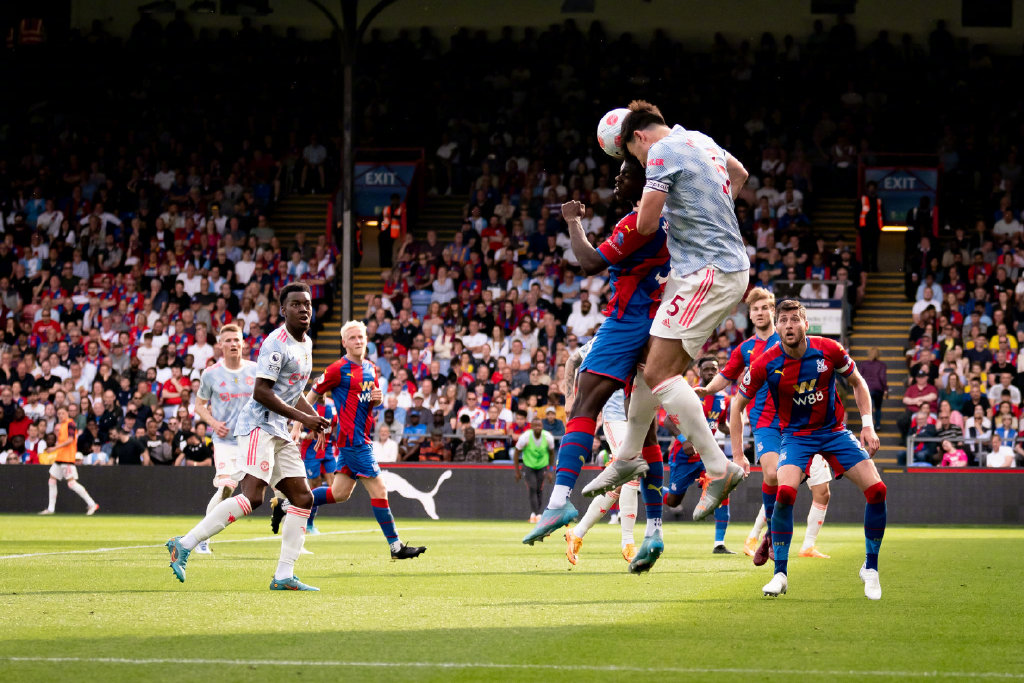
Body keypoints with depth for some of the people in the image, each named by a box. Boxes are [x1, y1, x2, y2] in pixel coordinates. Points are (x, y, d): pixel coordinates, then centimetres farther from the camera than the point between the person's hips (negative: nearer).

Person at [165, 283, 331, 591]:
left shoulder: (306, 343, 17)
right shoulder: (277, 343, -13)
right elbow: (261, 392, -19)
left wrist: (314, 416, 14)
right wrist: (302, 417, -17)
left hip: (280, 433, 10)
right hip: (259, 425, -10)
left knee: (303, 498, 4)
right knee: (252, 498, -22)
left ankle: (284, 576, 4)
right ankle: (185, 544, -19)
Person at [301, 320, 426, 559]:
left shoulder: (371, 369, 13)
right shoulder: (339, 369, -9)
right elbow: (312, 396, -2)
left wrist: (378, 398, 1)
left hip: (363, 438, 9)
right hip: (352, 439, -9)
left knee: (340, 493, 12)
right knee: (378, 490, -8)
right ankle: (396, 546, -4)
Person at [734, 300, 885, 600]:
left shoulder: (829, 350, -14)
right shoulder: (766, 364, -17)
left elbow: (858, 384, 4)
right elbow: (738, 404, -2)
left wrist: (868, 425, -6)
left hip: (835, 431, 2)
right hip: (796, 436, -2)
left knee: (876, 490, -12)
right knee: (785, 493, -28)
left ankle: (870, 567, 9)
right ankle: (780, 573, -12)